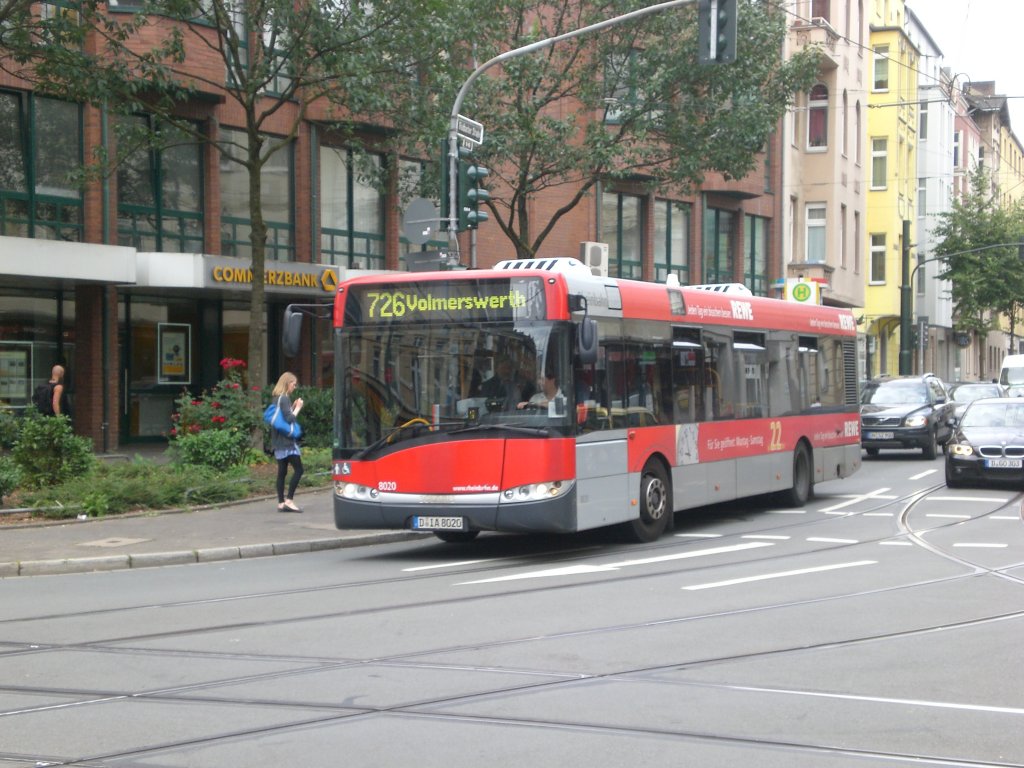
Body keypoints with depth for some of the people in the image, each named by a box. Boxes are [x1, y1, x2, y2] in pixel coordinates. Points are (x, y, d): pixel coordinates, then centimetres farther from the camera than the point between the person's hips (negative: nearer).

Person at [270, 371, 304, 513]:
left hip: (279, 442, 9)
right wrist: (297, 408, -6)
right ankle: (289, 500, -10)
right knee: (298, 469, -7)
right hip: (286, 440, -9)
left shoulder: (278, 398, 15)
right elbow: (289, 419, -18)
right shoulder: (284, 398, -13)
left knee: (282, 472, 7)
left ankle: (281, 503, 6)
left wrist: (293, 407, 10)